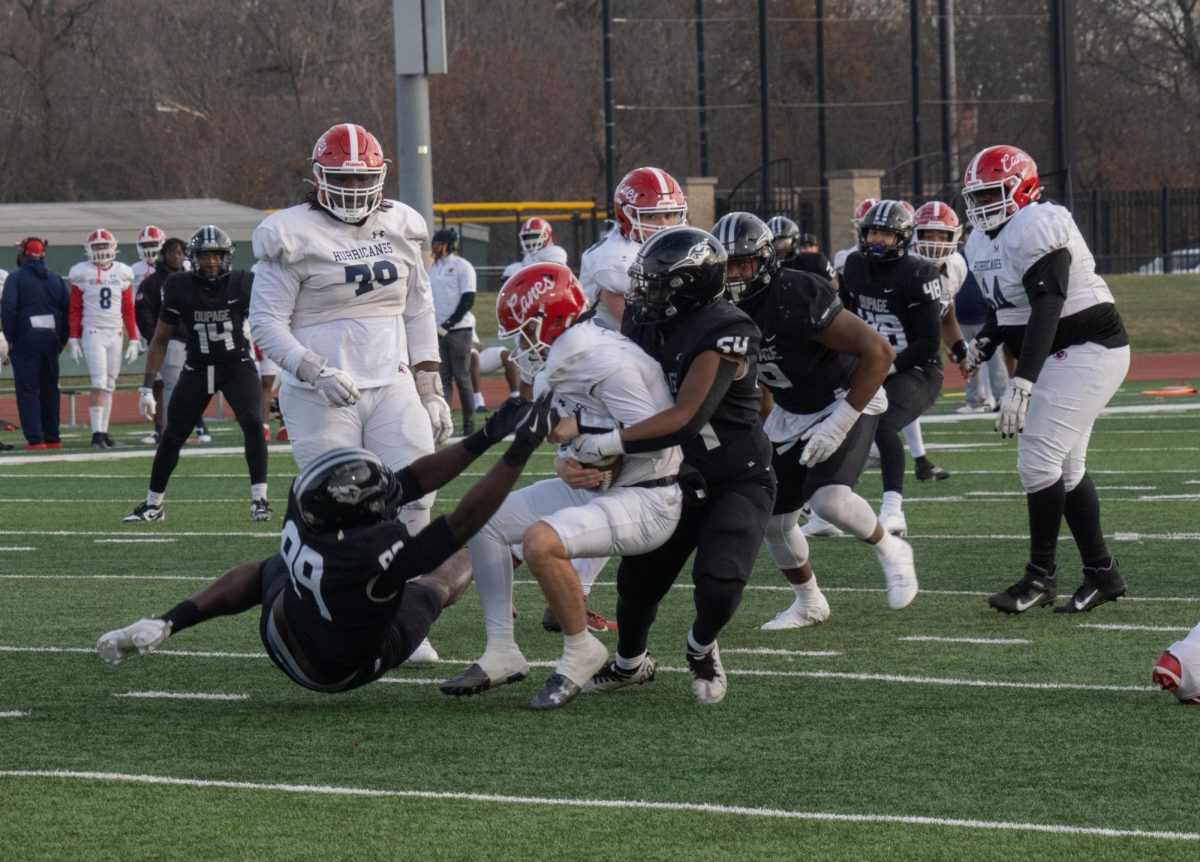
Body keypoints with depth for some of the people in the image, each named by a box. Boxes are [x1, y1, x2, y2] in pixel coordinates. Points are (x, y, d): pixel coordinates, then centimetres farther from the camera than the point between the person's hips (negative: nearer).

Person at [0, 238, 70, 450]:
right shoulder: (55, 279, 10)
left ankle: (35, 438, -9)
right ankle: (52, 438, 15)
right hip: (51, 337, 5)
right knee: (49, 389, 13)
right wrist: (62, 339, 13)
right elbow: (69, 309, 8)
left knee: (28, 390, -2)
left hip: (26, 338, -5)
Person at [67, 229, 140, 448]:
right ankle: (96, 433, -14)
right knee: (99, 384, -12)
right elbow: (75, 310, 2)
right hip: (92, 333, -3)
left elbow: (129, 310, 10)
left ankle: (104, 432, 10)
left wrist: (133, 340, 7)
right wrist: (73, 340, -3)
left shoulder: (122, 273, 7)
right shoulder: (82, 274, -1)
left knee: (109, 385, 6)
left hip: (115, 335, 3)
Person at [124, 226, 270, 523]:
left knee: (252, 422, -23)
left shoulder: (243, 285, -12)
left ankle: (259, 499, -16)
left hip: (237, 365, -1)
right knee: (172, 436, 5)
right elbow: (160, 339, -1)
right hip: (197, 369, 2)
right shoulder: (180, 289, -10)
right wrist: (147, 387, -3)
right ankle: (153, 504, 21)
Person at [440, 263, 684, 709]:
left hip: (647, 500, -11)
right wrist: (574, 467, -12)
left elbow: (655, 438, -26)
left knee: (541, 540, -32)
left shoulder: (610, 364, -22)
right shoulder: (562, 366, 7)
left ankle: (581, 651, -11)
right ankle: (502, 653, 9)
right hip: (595, 488, 11)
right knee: (484, 521, 8)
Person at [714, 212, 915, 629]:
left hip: (847, 398, -7)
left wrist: (839, 424, -30)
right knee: (774, 520, 6)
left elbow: (879, 351, -30)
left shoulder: (797, 299, -31)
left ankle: (889, 550, 1)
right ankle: (809, 603, 29)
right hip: (790, 413, 7)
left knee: (829, 499, -28)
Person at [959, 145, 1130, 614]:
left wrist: (1022, 383, -38)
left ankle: (1041, 576, -4)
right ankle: (1101, 572, 18)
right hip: (1056, 359, 10)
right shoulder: (983, 244, 8)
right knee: (1065, 468, 11)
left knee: (1039, 461, -13)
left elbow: (1046, 310, -31)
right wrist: (984, 342, 4)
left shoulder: (1038, 229, -22)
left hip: (1087, 351, -10)